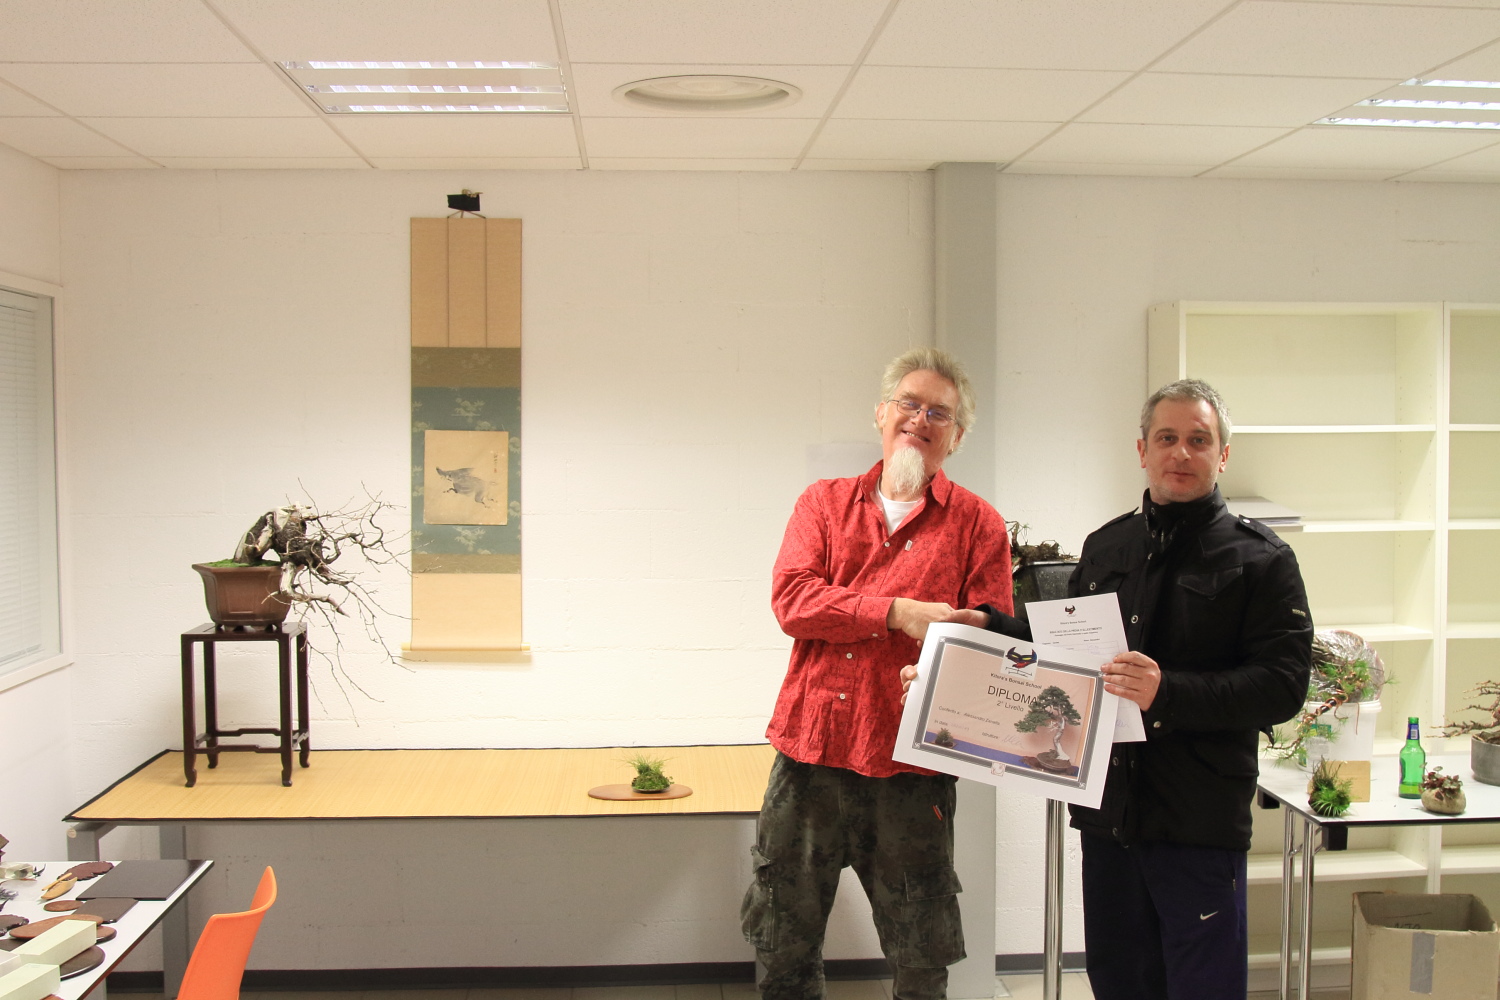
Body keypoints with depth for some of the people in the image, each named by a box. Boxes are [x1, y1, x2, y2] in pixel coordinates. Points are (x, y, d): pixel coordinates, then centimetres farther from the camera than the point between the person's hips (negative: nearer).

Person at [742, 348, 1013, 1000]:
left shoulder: (977, 524, 5)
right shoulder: (825, 503, 10)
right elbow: (791, 598, -6)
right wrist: (899, 612, -16)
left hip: (910, 764, -2)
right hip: (811, 750, 2)